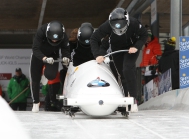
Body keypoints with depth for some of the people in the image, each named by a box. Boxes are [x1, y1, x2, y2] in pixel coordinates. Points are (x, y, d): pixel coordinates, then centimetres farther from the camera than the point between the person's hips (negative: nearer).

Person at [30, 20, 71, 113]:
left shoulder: (64, 37, -28)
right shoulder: (41, 32, -35)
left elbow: (66, 50, -21)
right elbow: (35, 49, -35)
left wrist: (66, 58, -43)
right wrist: (45, 59, -50)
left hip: (52, 56, 0)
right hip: (38, 56, 0)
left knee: (50, 75, -27)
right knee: (35, 79, 1)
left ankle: (46, 73, 9)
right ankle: (35, 102, 18)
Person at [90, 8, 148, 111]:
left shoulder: (134, 23, -32)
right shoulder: (107, 26, -31)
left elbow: (144, 35, -13)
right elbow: (93, 39, -20)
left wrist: (136, 47, -28)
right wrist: (97, 55, -33)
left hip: (131, 48, -3)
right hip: (116, 49, 3)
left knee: (128, 69, -23)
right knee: (122, 74, 3)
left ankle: (133, 98, -22)